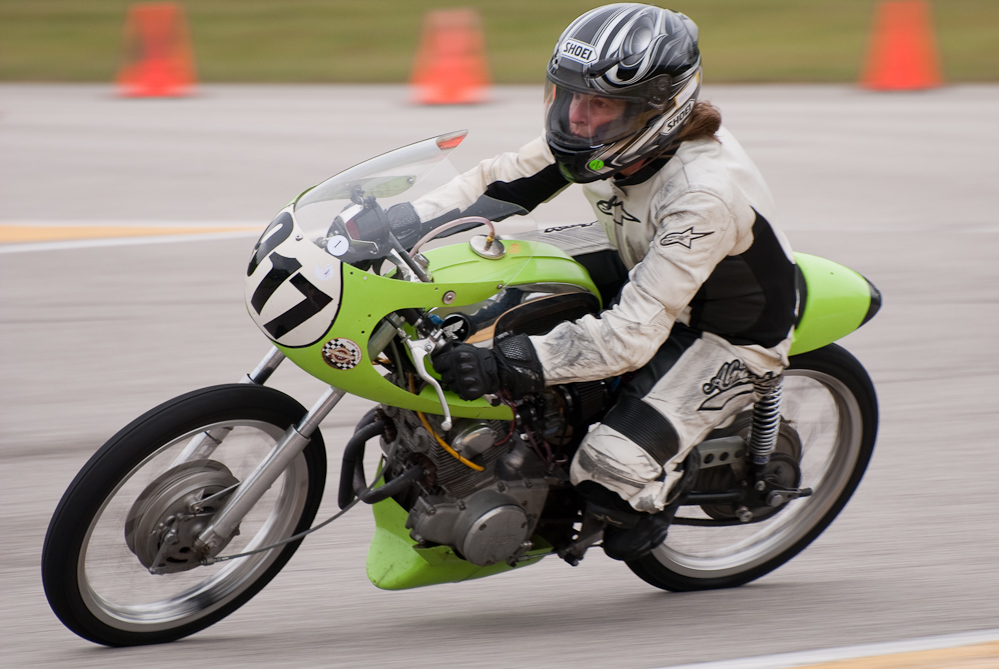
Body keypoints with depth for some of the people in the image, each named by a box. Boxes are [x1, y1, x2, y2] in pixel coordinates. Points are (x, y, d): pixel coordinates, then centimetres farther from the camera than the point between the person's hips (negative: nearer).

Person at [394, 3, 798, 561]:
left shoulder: (704, 195, -38)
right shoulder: (605, 135, -15)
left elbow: (633, 334, -41)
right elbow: (501, 182, -4)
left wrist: (504, 367, -50)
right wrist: (393, 227, -18)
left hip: (733, 338, -8)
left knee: (611, 473, -26)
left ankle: (661, 491, 8)